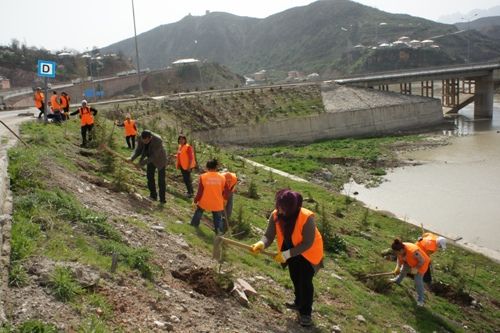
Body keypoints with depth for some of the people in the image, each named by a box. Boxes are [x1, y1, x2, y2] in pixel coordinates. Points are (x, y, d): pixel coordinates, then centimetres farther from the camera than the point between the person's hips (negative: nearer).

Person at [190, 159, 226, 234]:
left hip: (204, 202, 1)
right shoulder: (222, 178, -10)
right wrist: (221, 200, 20)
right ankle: (219, 231, 10)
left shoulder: (203, 177, -15)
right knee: (218, 217, 14)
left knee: (199, 211, 29)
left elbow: (200, 192, -10)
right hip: (217, 203, 0)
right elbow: (223, 192, 2)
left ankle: (194, 224, 45)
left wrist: (195, 200, 5)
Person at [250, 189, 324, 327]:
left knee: (305, 281, -8)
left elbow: (307, 244, -32)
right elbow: (269, 236, -23)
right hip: (291, 251, 6)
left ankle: (305, 312, 9)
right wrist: (261, 244, -46)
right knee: (295, 278, 21)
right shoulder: (276, 215, -24)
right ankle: (299, 303, 45)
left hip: (309, 253, -5)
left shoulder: (307, 218, -37)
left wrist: (286, 254, -36)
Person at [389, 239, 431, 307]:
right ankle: (398, 280, 60)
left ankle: (420, 299, 6)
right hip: (409, 262, 7)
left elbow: (422, 261, -31)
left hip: (421, 264, -7)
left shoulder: (413, 251, -45)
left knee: (418, 281, -10)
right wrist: (398, 266, -18)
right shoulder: (400, 250, -25)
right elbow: (400, 258, -6)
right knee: (403, 270, 27)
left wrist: (416, 268, -27)